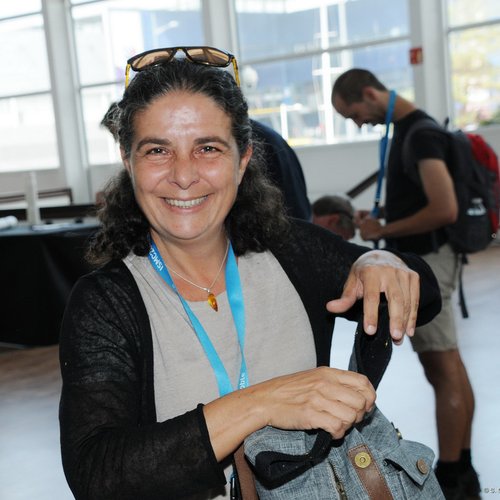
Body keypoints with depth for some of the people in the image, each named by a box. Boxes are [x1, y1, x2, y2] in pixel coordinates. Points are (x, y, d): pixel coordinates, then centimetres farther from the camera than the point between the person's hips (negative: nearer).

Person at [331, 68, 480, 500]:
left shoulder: (419, 133, -18)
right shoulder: (408, 128, 12)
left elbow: (445, 209, -26)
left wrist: (383, 232, -16)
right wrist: (381, 218, 8)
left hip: (424, 261, -10)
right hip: (423, 258, 10)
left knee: (441, 370, -3)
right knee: (451, 365, 13)